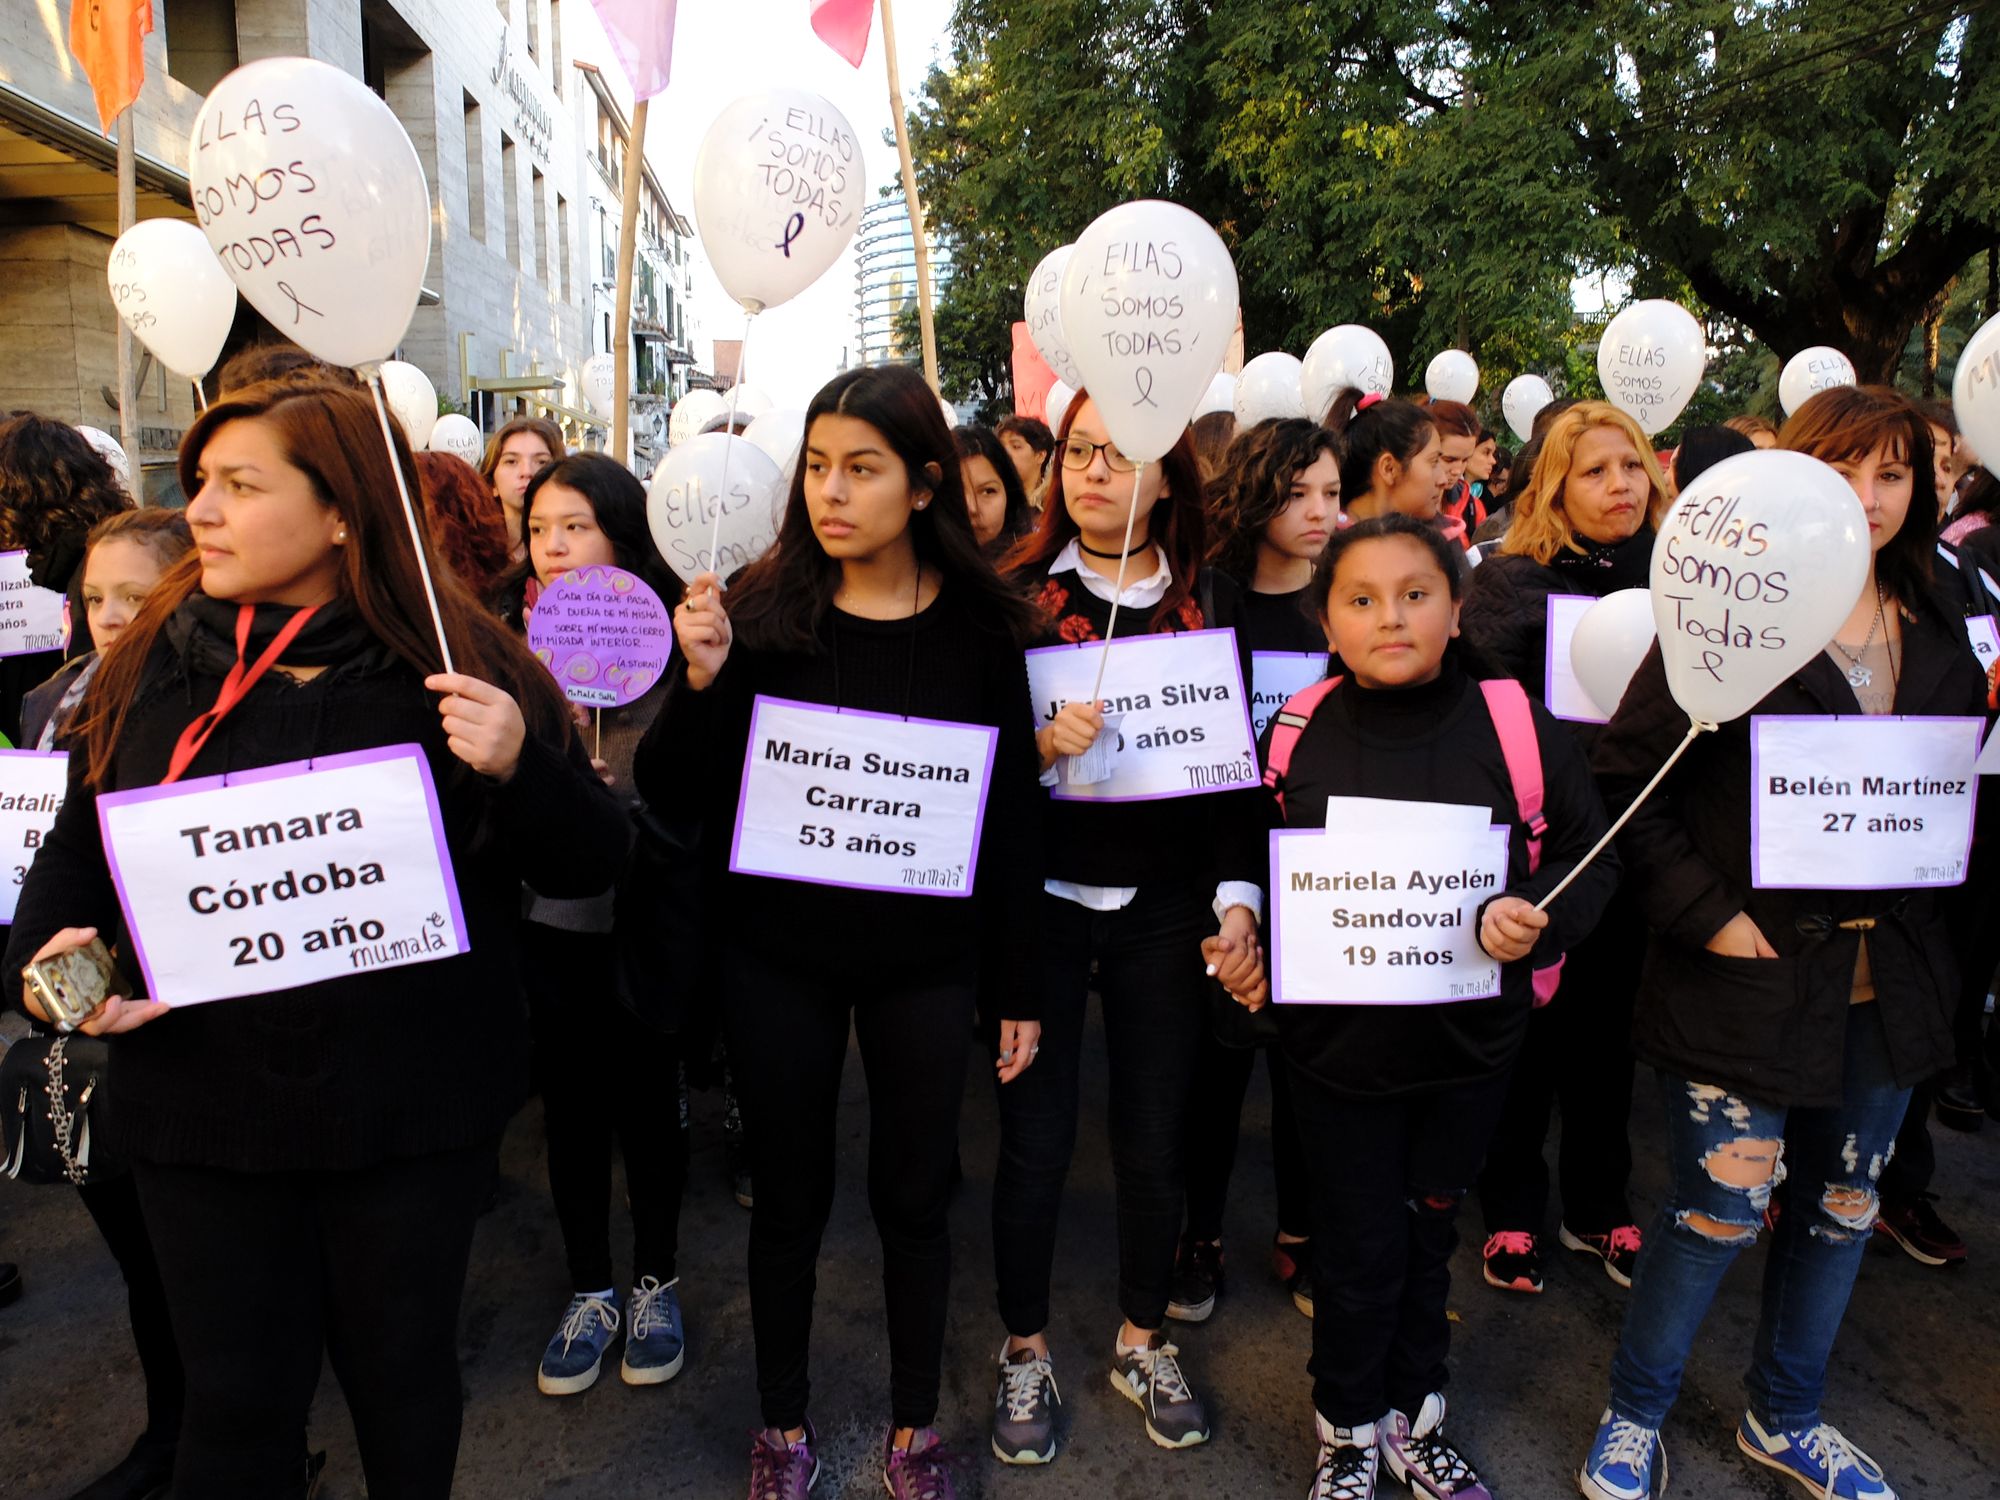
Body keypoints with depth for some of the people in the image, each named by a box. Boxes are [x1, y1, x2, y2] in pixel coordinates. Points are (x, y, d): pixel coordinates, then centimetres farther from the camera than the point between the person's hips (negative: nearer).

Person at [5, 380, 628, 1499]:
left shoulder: (461, 667, -8)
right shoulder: (154, 665, 1)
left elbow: (592, 866, -6)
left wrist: (519, 769, -24)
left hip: (413, 1109, -2)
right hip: (200, 1101, 2)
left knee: (403, 1372, 18)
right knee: (236, 1401, 15)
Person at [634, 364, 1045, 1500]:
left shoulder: (979, 625, -6)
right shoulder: (763, 609, -7)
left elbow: (1014, 812, -1)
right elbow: (675, 797, -5)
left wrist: (1020, 988, 1)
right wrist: (700, 681, -23)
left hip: (927, 959, 0)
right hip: (781, 955, 0)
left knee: (915, 1190, 14)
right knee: (790, 1190, 14)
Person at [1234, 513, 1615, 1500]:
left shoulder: (1514, 727, -10)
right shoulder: (1297, 734, -5)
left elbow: (1591, 858, -3)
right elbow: (1256, 865, 9)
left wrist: (1537, 922, -21)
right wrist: (1245, 948, -5)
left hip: (1468, 1044, 1)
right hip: (1337, 1041, 0)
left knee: (1428, 1233, 19)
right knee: (1357, 1247, 10)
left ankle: (1414, 1420, 43)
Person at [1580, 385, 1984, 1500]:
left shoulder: (1936, 635, 9)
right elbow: (1625, 777, -12)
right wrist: (1703, 913, -16)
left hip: (1889, 980, 6)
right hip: (1749, 975, -6)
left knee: (1845, 1205, 17)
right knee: (1720, 1210, 1)